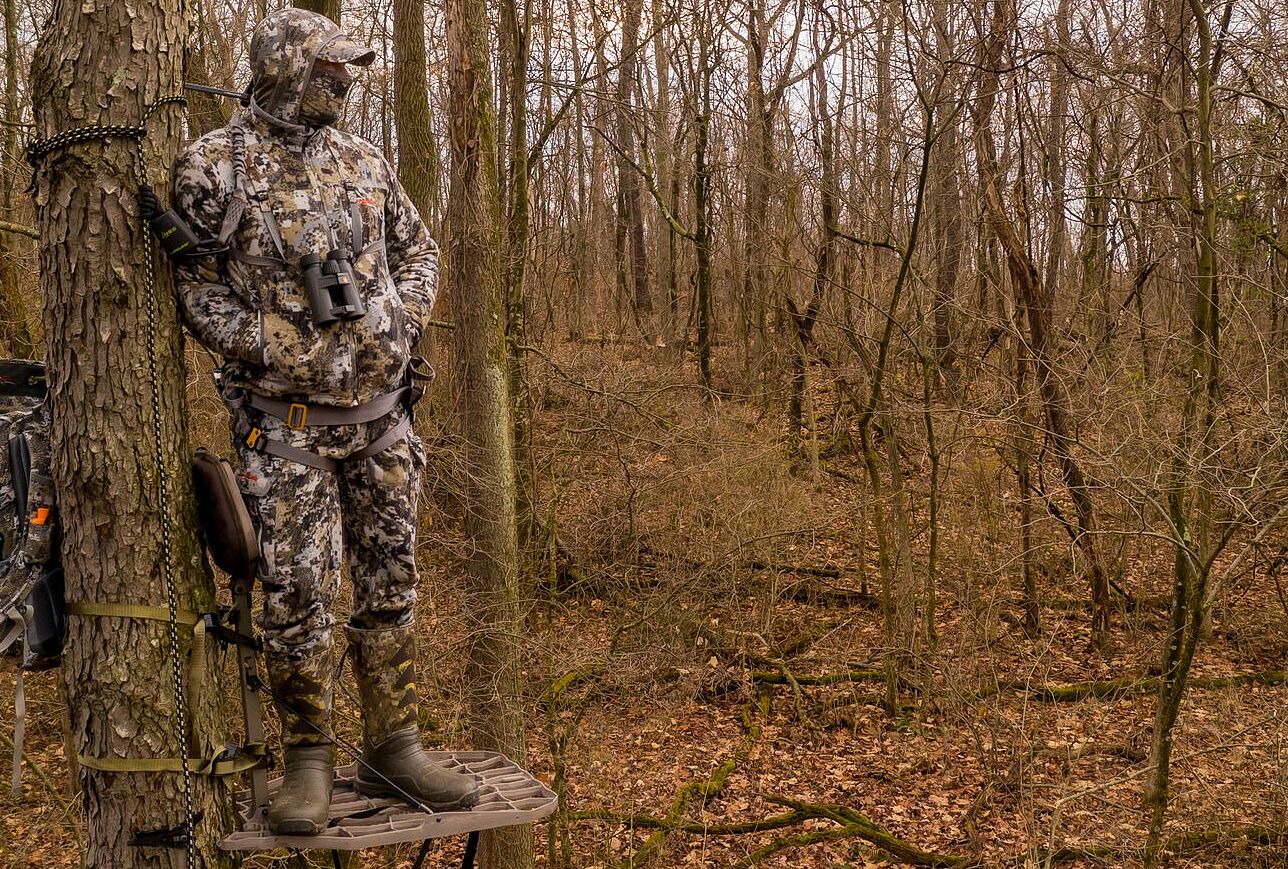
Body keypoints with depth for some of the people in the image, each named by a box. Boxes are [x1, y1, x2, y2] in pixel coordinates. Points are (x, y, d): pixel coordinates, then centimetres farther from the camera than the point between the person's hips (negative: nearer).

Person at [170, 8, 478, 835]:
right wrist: (279, 350, -15)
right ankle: (310, 761, 12)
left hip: (382, 409, 5)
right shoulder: (216, 165, -6)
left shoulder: (362, 160, 8)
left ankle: (394, 749, 19)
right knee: (300, 590, -6)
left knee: (389, 581, 8)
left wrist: (403, 319, -1)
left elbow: (417, 250, 17)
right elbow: (195, 283, -5)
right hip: (289, 419, -5)